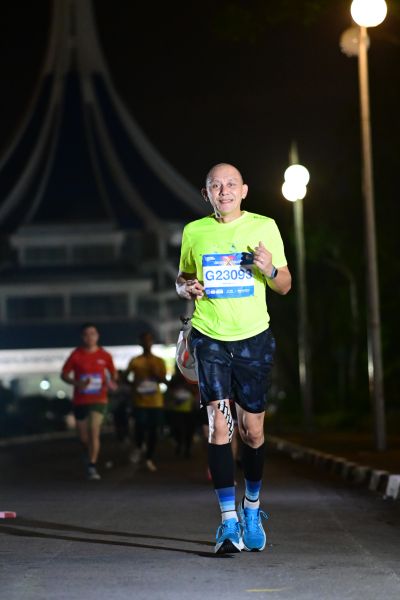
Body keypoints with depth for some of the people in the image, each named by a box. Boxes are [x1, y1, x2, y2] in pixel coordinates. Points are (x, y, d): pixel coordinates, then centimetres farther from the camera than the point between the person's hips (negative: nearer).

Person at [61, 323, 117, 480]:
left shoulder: (105, 356, 1)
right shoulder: (76, 355, -2)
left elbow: (113, 374, 14)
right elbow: (64, 374, 2)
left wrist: (112, 382, -9)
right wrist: (77, 383, -17)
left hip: (99, 400, -1)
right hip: (80, 401, 1)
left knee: (94, 432, -17)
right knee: (83, 436, 9)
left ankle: (92, 467, -14)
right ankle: (90, 453, 42)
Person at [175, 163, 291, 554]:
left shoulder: (264, 227, 2)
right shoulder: (193, 232, 5)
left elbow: (285, 287, 7)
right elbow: (182, 278, 19)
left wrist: (270, 270, -15)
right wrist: (187, 287, -5)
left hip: (253, 338, 0)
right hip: (209, 338, 0)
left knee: (252, 430, 4)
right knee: (219, 424, -11)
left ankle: (251, 508, 27)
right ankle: (229, 521, -9)